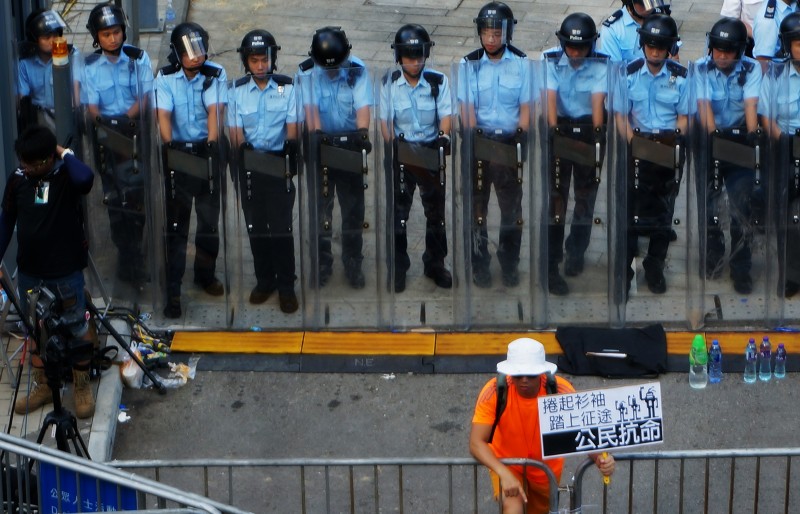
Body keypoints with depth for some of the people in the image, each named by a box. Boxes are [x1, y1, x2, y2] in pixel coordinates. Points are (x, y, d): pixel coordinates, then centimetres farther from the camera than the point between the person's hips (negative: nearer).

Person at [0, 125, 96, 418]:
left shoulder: (67, 176, -14)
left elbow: (85, 178, -40)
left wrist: (66, 154, -23)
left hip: (66, 272, -4)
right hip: (29, 273, 4)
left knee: (76, 329, 8)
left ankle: (82, 386, 24)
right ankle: (42, 385, 31)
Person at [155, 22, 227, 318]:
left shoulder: (215, 76, -3)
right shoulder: (165, 79, -4)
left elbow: (215, 110, -16)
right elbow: (163, 114, -16)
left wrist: (212, 141, -29)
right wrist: (168, 143, -29)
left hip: (207, 153, 2)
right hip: (178, 155, -1)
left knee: (209, 219, 13)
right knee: (176, 224, -2)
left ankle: (205, 275, 34)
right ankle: (172, 291, 0)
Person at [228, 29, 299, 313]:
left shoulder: (287, 87, -2)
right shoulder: (238, 90, 2)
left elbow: (292, 128, -3)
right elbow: (235, 131, 0)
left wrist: (290, 147, -18)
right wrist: (242, 149, -15)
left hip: (279, 164, -2)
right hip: (250, 166, 2)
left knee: (281, 226, -2)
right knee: (256, 225, 9)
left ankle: (286, 285, 7)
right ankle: (264, 280, 23)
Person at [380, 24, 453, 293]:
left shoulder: (438, 81, -8)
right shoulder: (389, 83, -6)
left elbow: (446, 114, -8)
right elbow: (385, 119, -3)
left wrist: (444, 134, -26)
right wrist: (392, 147, -14)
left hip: (431, 151, 1)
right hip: (401, 150, -1)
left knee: (435, 208, 11)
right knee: (398, 210, 3)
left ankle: (435, 263, 25)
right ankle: (398, 267, 13)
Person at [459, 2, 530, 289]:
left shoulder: (521, 63, -3)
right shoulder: (468, 64, -4)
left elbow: (525, 108, 0)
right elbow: (467, 109, -5)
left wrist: (520, 140, -10)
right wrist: (475, 137, -16)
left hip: (511, 143, 0)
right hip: (478, 142, 0)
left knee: (512, 206, 7)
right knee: (477, 206, 4)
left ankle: (510, 264, 20)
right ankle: (480, 266, 14)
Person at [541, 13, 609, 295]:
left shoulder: (601, 65, -10)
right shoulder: (550, 61, -10)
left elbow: (598, 99, -19)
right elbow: (551, 96, -20)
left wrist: (598, 131, -28)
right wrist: (552, 128, -32)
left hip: (589, 131, 1)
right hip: (560, 129, -1)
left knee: (586, 196, 11)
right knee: (556, 197, -4)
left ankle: (576, 253, 31)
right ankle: (551, 267, -3)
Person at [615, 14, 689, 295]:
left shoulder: (680, 77, -5)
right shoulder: (630, 74, -4)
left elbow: (683, 117, 0)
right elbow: (621, 115, -2)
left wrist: (673, 142, -15)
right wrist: (633, 141, -15)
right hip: (639, 146, -1)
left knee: (664, 208, 10)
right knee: (632, 206, 0)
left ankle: (655, 267, 22)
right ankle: (624, 268, 8)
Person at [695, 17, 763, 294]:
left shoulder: (751, 69, -7)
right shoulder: (701, 69, -8)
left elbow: (751, 103, -18)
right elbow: (704, 103, -18)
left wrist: (752, 132, -32)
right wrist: (712, 131, -32)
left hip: (740, 143, -1)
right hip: (710, 141, 1)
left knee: (740, 209, -7)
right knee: (708, 204, 9)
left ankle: (741, 269, 1)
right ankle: (713, 257, 30)